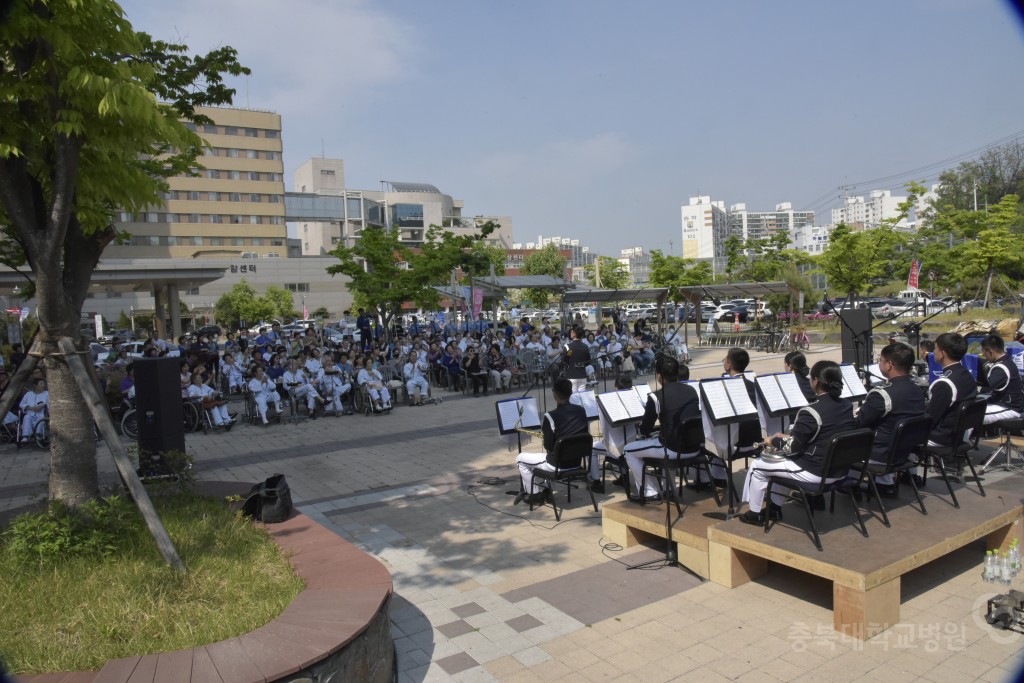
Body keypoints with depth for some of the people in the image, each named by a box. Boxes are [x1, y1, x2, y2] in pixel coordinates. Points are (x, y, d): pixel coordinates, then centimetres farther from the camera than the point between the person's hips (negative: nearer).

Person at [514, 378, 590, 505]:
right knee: (547, 456, 35)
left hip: (556, 464, -6)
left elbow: (548, 447, -13)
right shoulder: (581, 411, -3)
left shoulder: (550, 416, -20)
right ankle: (545, 490, 32)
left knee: (520, 458, 16)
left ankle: (535, 495, 20)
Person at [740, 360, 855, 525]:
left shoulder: (811, 412, -24)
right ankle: (775, 507, 38)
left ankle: (755, 514, 25)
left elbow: (792, 447, -17)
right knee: (784, 459, 31)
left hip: (816, 472, -8)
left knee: (756, 466, 10)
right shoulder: (847, 405, 0)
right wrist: (787, 437, 12)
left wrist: (775, 440, 3)